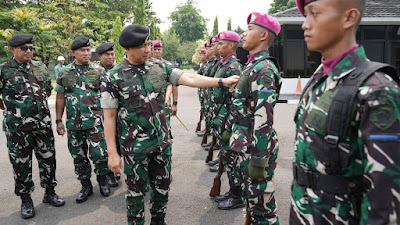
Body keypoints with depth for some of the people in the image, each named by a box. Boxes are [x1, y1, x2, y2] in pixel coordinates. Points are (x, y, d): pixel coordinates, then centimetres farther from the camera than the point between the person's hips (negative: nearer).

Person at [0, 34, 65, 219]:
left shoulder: (40, 67, 7)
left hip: (43, 124, 4)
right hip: (17, 127, -3)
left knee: (48, 159, 11)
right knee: (21, 163, 8)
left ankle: (49, 193, 28)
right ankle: (26, 199, 23)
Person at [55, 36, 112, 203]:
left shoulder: (99, 71, 1)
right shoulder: (64, 73, 7)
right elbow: (60, 97, 10)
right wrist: (58, 120, 8)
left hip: (95, 121, -3)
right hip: (73, 123, 3)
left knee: (99, 153, -4)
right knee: (78, 156, 11)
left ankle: (102, 179, 22)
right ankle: (86, 185, 28)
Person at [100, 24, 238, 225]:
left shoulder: (160, 68, 2)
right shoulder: (113, 78, -9)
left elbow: (189, 78, -4)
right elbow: (109, 117, -9)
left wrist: (222, 81, -13)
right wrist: (112, 153, -11)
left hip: (162, 142, 4)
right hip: (135, 147, -4)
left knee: (162, 186, 18)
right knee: (136, 190, 12)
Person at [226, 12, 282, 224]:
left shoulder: (264, 69, -19)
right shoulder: (252, 66, 12)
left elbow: (263, 119, -25)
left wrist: (258, 160, -24)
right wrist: (229, 129, 25)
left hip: (256, 145, -10)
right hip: (245, 143, 10)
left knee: (261, 205, 5)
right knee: (250, 197, 23)